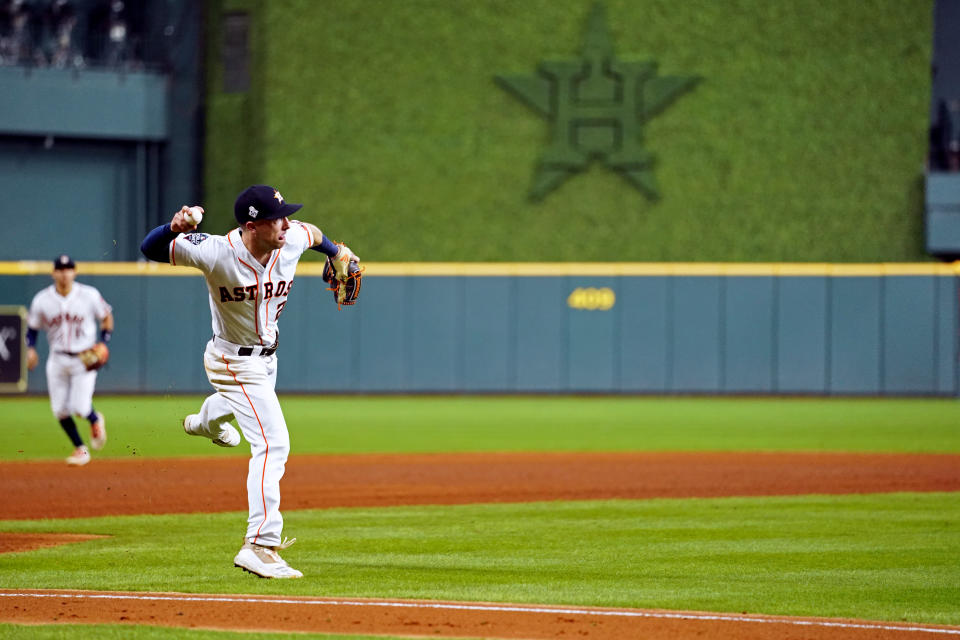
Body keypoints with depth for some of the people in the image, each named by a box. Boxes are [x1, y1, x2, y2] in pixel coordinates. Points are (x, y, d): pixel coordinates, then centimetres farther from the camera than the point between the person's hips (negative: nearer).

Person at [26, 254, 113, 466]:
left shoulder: (90, 295, -9)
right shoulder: (42, 300, -4)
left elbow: (107, 316, 5)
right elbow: (32, 326, 8)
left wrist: (103, 344, -6)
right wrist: (31, 349, -10)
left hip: (85, 359, -3)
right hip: (58, 360, 3)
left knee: (79, 407, -14)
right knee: (60, 410, 1)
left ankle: (95, 420, 23)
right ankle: (80, 449, 20)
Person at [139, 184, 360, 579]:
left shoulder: (292, 241, -17)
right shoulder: (217, 253, -32)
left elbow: (312, 232, 9)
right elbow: (150, 249, -29)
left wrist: (336, 253, 28)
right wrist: (175, 229, -51)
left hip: (263, 357, 8)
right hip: (234, 363, -8)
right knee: (273, 443, -20)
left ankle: (207, 421, 77)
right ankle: (261, 545, -22)